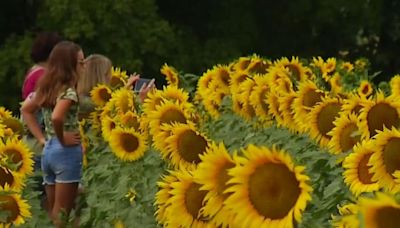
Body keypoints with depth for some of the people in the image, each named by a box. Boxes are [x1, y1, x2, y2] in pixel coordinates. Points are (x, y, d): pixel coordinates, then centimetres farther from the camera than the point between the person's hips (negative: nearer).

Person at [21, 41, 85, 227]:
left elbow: (26, 110, 20)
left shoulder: (46, 88, 10)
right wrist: (62, 139, -16)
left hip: (48, 151, 8)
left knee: (52, 211, 13)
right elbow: (57, 117, -32)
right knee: (61, 213, -4)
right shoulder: (68, 91, -15)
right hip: (67, 151, -8)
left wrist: (42, 138, 13)